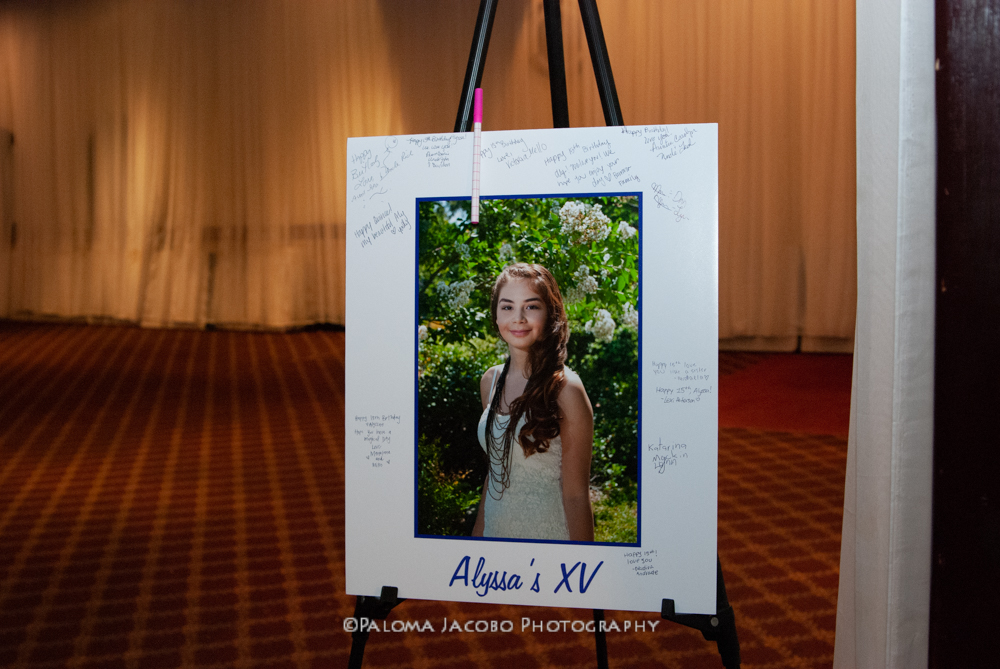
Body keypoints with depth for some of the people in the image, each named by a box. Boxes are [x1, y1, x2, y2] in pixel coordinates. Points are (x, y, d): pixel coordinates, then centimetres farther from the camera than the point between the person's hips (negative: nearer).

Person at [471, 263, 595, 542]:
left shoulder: (565, 388, -18)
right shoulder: (490, 381, 1)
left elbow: (576, 495, -17)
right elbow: (495, 471, 10)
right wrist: (478, 534, 10)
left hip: (548, 534, -5)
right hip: (495, 530, 6)